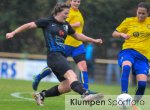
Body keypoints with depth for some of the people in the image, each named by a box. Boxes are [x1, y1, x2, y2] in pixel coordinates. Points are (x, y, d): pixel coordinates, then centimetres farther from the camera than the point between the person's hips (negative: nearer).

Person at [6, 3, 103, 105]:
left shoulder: (66, 25, 18)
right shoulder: (47, 22, 1)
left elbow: (77, 36, 32)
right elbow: (29, 25, 4)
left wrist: (94, 40, 32)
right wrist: (13, 33, 1)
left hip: (62, 56, 8)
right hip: (54, 55, -8)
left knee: (67, 86, 2)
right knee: (71, 75, -29)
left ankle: (41, 95, 18)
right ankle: (86, 95, -49)